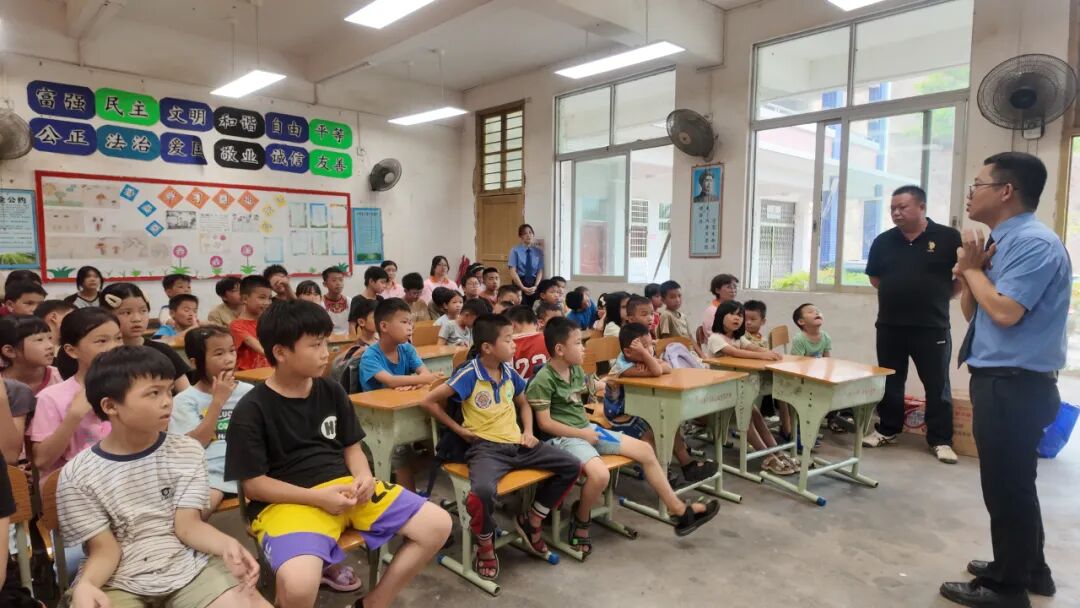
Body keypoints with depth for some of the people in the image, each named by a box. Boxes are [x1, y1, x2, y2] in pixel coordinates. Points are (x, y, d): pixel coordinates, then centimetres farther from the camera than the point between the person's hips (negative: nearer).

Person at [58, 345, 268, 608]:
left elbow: (188, 524, -1)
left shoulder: (188, 451, 5)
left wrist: (227, 544, -21)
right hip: (119, 583, 0)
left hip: (189, 569, 0)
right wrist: (85, 585, -24)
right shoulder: (78, 476, -2)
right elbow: (105, 549, -2)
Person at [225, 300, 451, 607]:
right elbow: (253, 484, -7)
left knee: (438, 524, -5)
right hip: (288, 500, -5)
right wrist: (319, 497, -17)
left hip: (344, 484, 6)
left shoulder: (332, 391, 7)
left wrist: (364, 477, -7)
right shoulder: (251, 410, -8)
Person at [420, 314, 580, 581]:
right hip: (486, 447, -7)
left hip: (517, 443, 7)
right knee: (482, 492, -38)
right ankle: (486, 545, -3)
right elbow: (430, 401, -9)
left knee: (572, 467, 0)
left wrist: (528, 431, 9)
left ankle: (531, 521, 17)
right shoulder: (469, 374, -13)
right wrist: (459, 430, -5)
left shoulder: (509, 372, 7)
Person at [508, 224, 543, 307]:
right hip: (519, 283, -2)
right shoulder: (515, 250, -1)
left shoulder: (539, 251, 7)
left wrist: (535, 286, -13)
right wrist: (523, 287, -14)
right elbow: (513, 272, -6)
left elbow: (540, 271, 3)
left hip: (534, 284, 2)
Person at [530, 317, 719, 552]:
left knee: (645, 450, 4)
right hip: (563, 437, -9)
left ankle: (680, 511, 15)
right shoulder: (543, 380, -16)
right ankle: (580, 522, -2)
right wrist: (581, 433, -16)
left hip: (587, 429, 9)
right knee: (600, 474, -35)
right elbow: (544, 423, -17)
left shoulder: (577, 370, 8)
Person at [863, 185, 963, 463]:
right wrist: (896, 294, 7)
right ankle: (887, 430, 25)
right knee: (890, 383, 12)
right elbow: (874, 277, 15)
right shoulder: (883, 241, 4)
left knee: (937, 386, 6)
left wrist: (940, 296, 1)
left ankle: (940, 440, 16)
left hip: (932, 327, -3)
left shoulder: (948, 237, -5)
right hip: (890, 326, 3)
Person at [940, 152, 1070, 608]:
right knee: (1014, 482, 22)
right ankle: (1028, 569, 40)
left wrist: (973, 269, -13)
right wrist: (968, 272, -3)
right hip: (1002, 382, 10)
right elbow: (973, 313, 13)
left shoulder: (1035, 243, -17)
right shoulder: (1001, 243, 11)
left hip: (1014, 385, -10)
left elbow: (1005, 313, -27)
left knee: (1006, 485, 4)